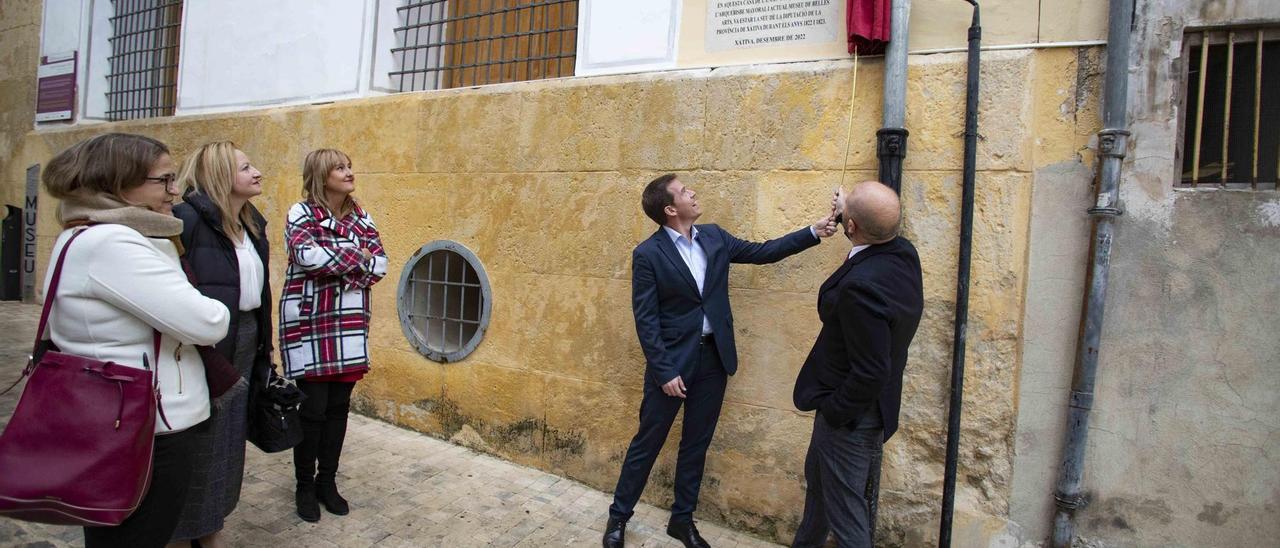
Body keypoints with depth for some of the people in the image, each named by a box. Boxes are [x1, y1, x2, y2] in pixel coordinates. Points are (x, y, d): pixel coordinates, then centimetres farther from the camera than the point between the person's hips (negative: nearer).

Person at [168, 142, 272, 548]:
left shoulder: (252, 224, 10)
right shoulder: (188, 218, -15)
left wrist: (265, 344, 15)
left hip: (245, 345, 8)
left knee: (229, 438, 17)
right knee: (196, 444, 4)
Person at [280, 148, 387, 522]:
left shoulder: (360, 216, 9)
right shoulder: (301, 213, -5)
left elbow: (380, 265, -1)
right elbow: (306, 255, -24)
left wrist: (331, 262, -13)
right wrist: (357, 257, -13)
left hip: (349, 325, 4)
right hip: (309, 322, -4)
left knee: (339, 406, 9)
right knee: (313, 408, 1)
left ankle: (327, 481, 25)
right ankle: (305, 487, 19)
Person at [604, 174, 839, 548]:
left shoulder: (714, 237, 4)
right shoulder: (648, 254, -13)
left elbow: (763, 252, 9)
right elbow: (645, 319, -13)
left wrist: (814, 232, 1)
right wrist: (664, 372, -16)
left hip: (713, 357, 5)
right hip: (672, 360, -5)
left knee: (696, 444, 15)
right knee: (647, 443, 7)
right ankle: (618, 516, 25)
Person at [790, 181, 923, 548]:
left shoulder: (861, 285, -34)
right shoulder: (904, 253, -8)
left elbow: (871, 372, -31)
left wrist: (835, 411, -15)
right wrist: (849, 210, 23)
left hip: (851, 413, -10)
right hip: (874, 404, 10)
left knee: (844, 508, 8)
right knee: (817, 477, 30)